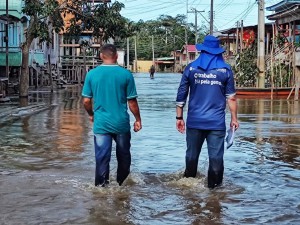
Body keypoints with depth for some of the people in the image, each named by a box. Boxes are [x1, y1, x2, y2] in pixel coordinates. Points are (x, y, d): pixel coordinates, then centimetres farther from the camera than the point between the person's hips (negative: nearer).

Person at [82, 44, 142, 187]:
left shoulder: (92, 74, -3)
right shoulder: (126, 74, -6)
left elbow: (86, 101, 0)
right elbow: (132, 102, -3)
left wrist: (91, 115, 19)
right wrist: (138, 119, 9)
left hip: (101, 123, 0)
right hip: (121, 123, 0)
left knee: (102, 158, 4)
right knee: (123, 155, 18)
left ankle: (101, 186, 7)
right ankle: (122, 184, 32)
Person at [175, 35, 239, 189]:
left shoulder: (191, 68, 4)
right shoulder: (225, 70, 1)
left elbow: (181, 94, 4)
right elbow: (231, 97, 1)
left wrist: (179, 117, 10)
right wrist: (234, 118, 9)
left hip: (194, 121, 2)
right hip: (217, 123, -2)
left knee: (192, 154, 14)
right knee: (215, 156, 1)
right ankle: (213, 187, 3)